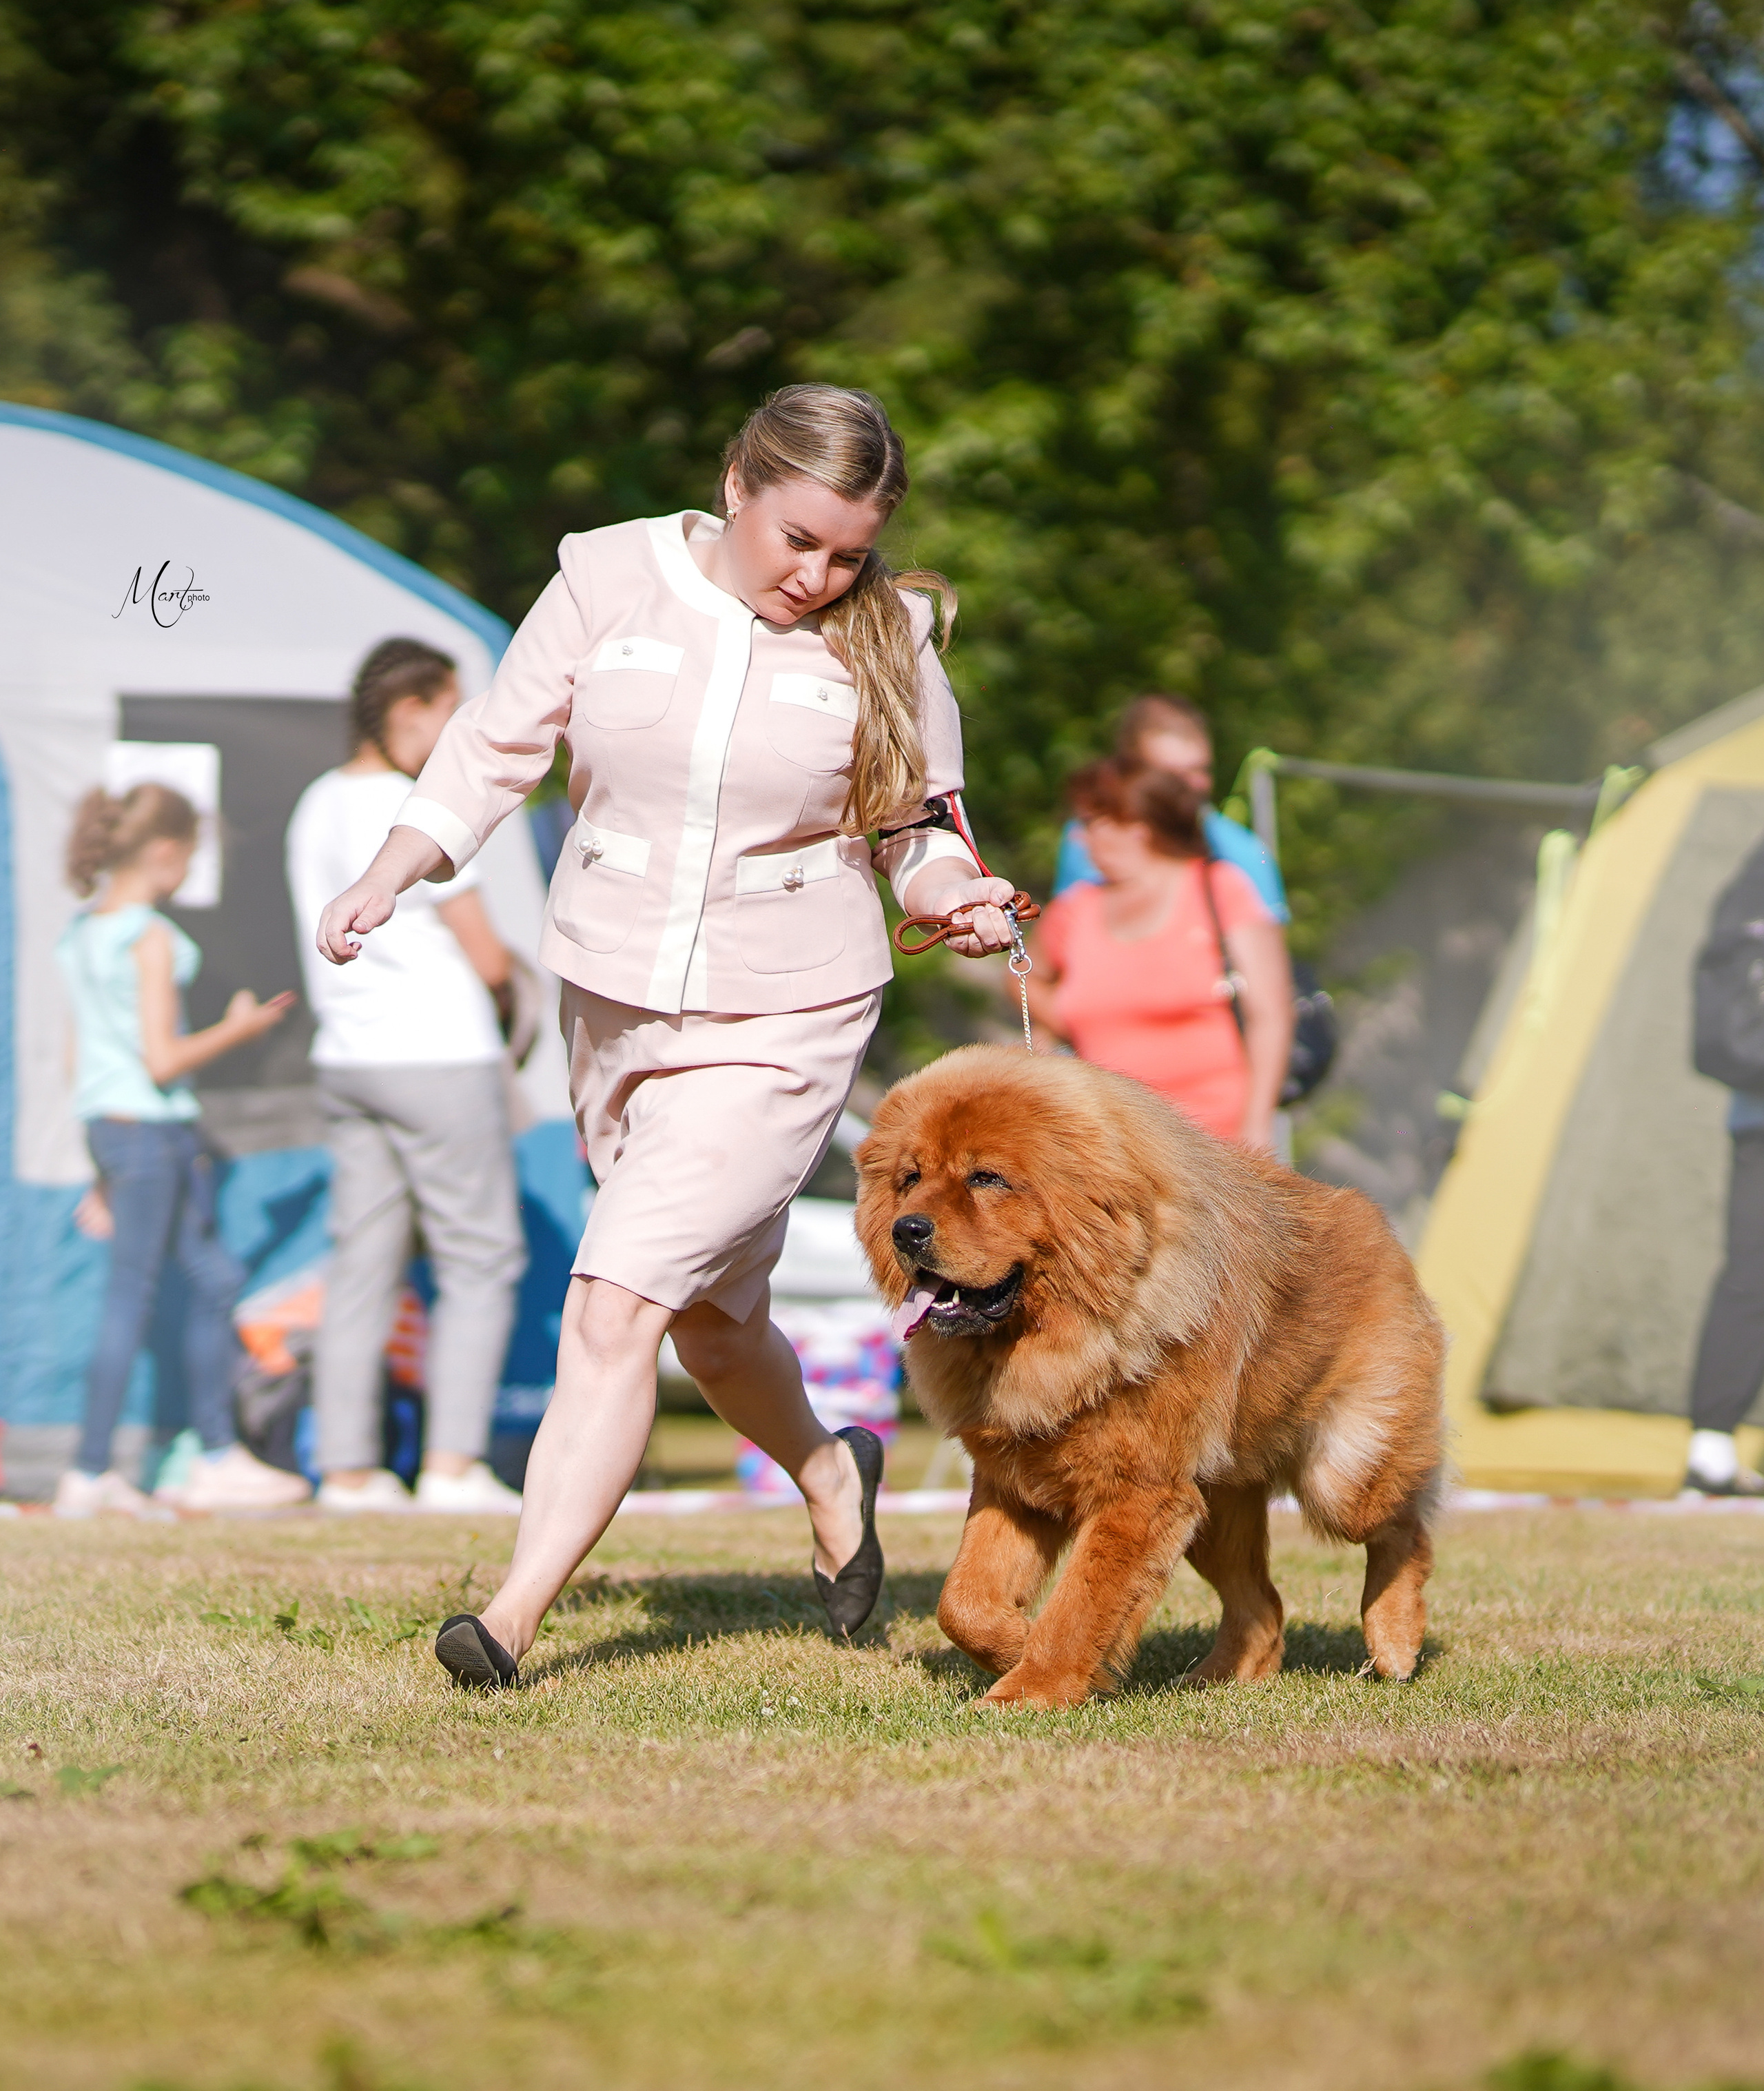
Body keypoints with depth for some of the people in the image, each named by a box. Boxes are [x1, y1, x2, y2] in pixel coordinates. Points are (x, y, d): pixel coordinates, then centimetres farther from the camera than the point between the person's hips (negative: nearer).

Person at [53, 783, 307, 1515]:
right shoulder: (152, 939, -15)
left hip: (107, 1124, 9)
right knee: (131, 1296, -3)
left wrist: (104, 1174, 20)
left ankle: (219, 1458, 17)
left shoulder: (83, 933, 11)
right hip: (152, 1128, -9)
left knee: (215, 1280, 14)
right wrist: (237, 1030, -4)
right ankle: (90, 1474, 0)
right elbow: (162, 1061, -19)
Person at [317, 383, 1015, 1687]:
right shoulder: (611, 582, -4)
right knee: (713, 1315, 19)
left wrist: (955, 894, -15)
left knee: (617, 1307, -16)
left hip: (780, 1031, -4)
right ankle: (832, 1474, 49)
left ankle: (516, 1618, -16)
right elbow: (498, 749, 2)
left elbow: (917, 826, 6)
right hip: (615, 1007, 4)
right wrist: (387, 881, -9)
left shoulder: (887, 638, -5)